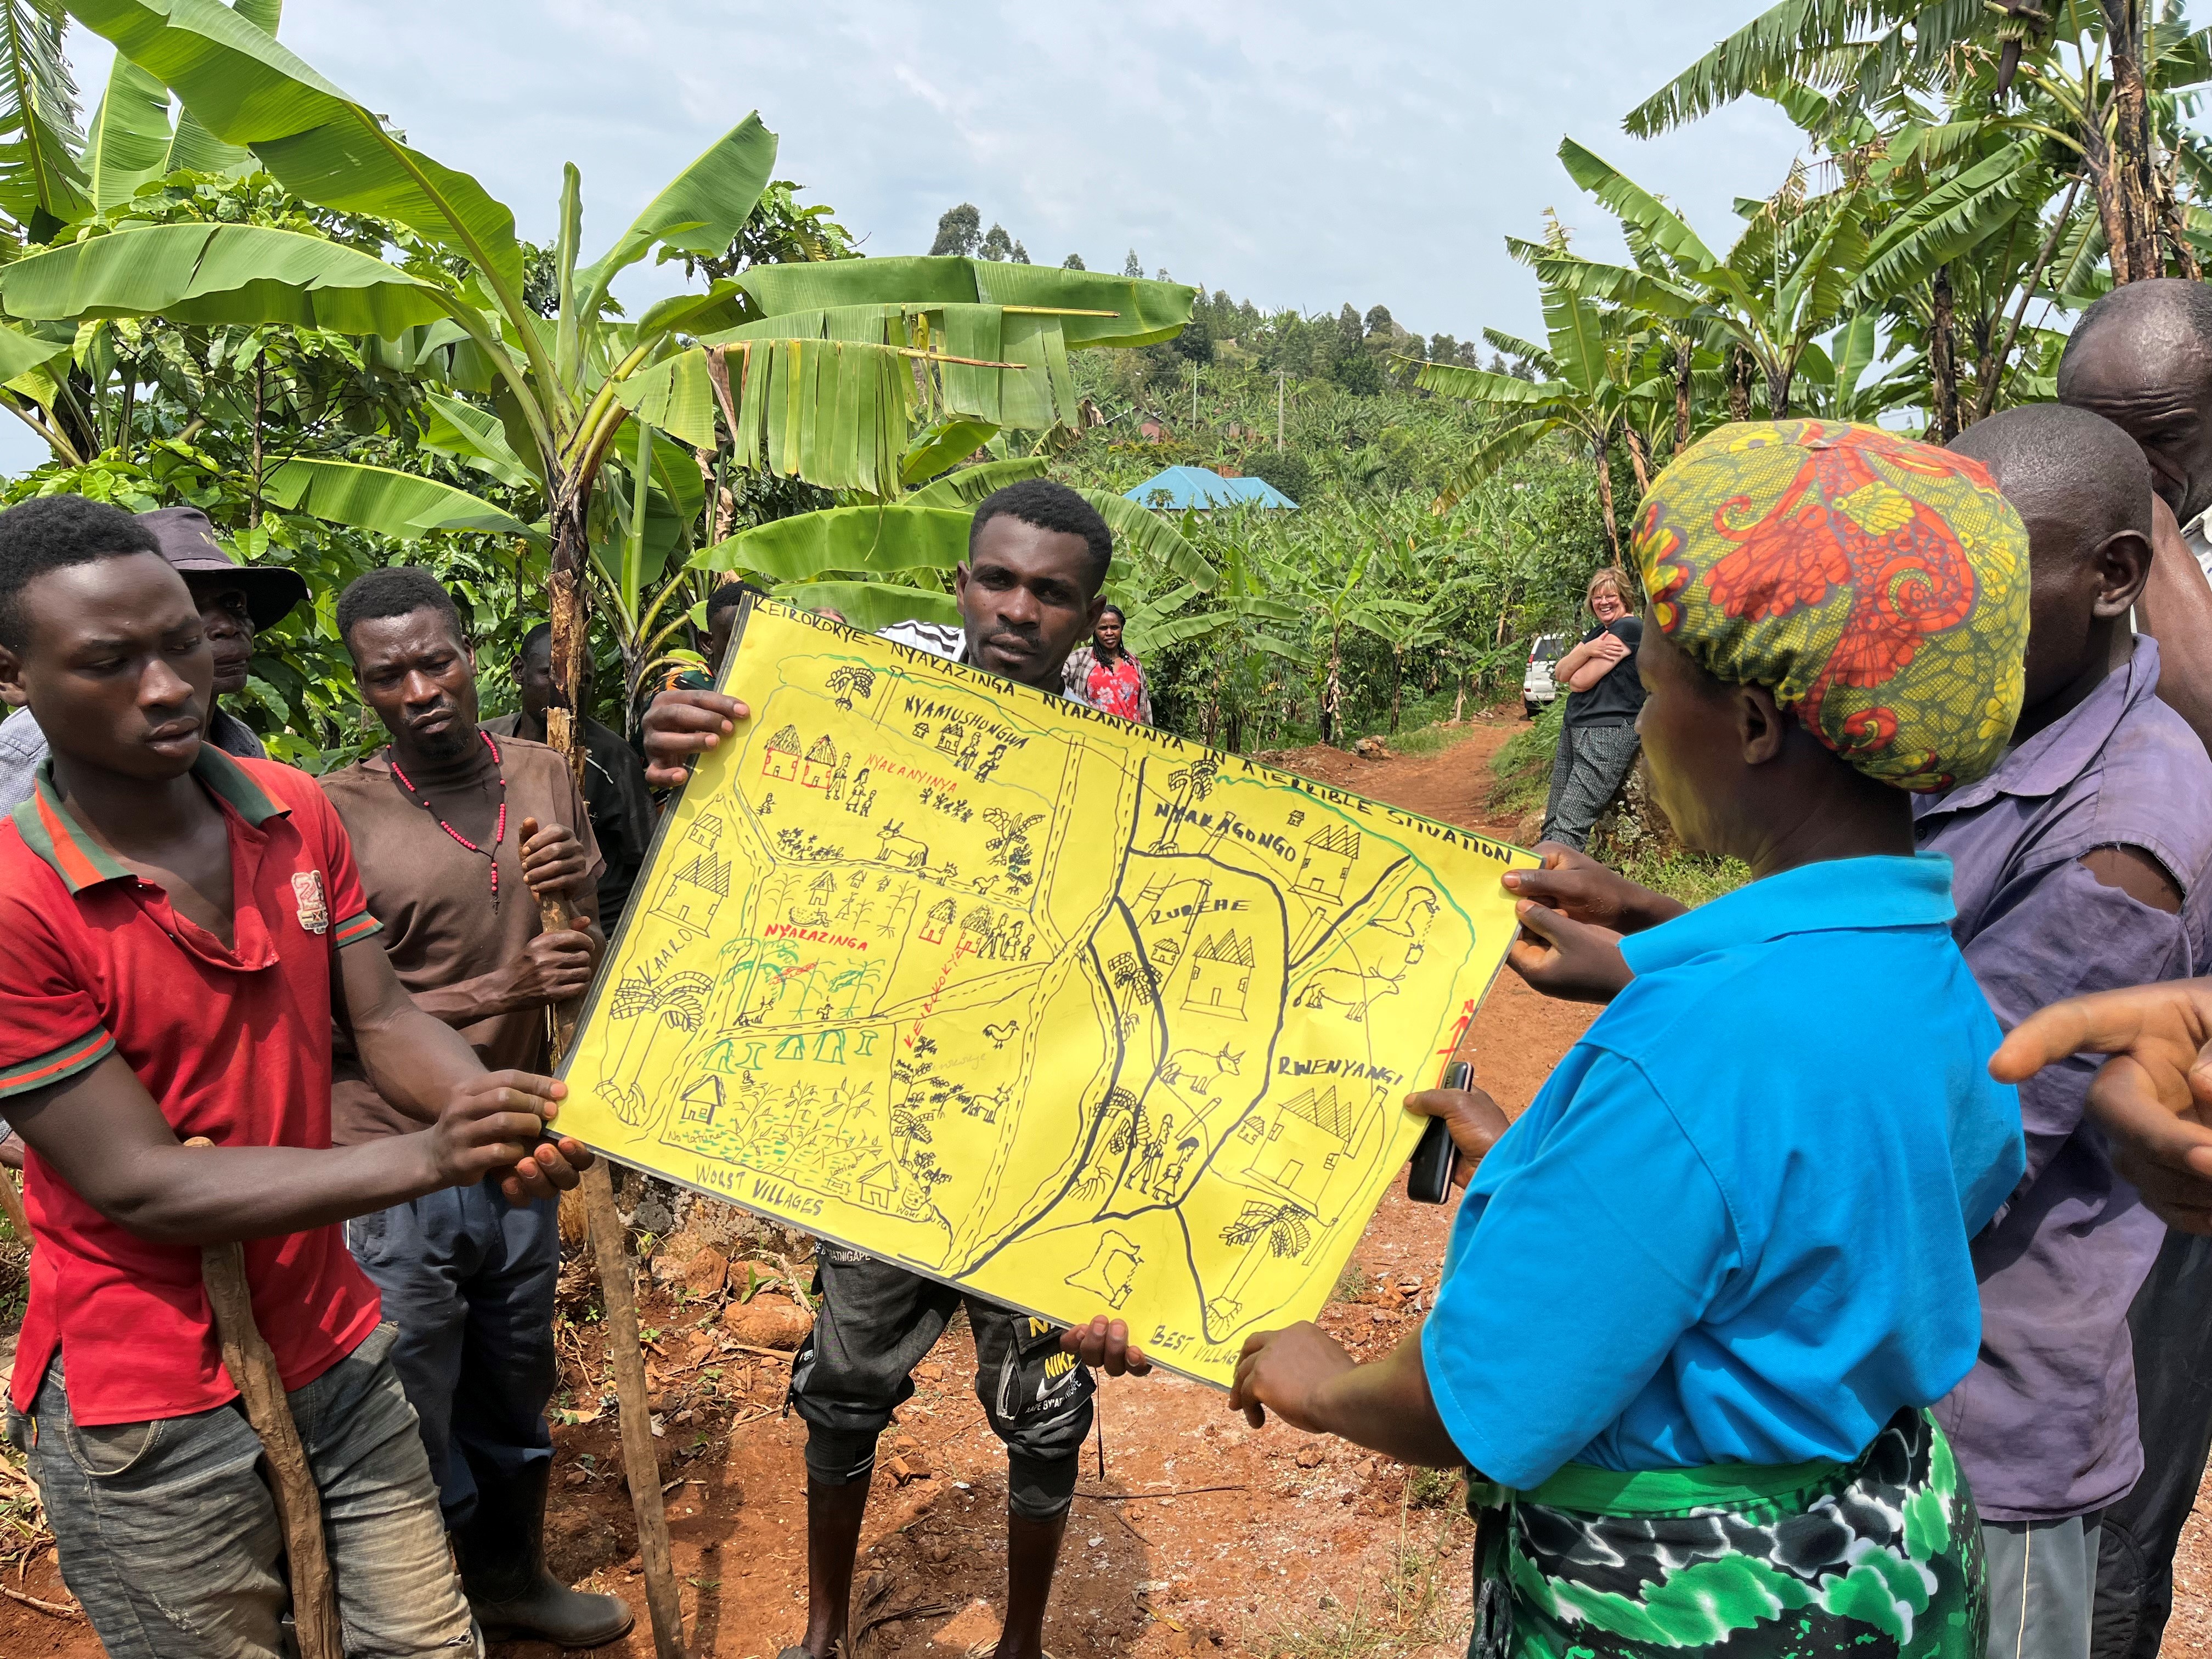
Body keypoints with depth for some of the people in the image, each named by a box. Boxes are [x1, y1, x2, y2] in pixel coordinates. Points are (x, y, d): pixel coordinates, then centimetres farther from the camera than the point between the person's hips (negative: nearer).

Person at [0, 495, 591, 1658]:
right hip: (157, 1414, -5)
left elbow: (382, 1019, -1)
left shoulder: (296, 813, -1)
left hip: (334, 1352, 5)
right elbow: (142, 1183, -20)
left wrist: (499, 1120, -23)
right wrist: (428, 1158, -28)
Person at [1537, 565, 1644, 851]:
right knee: (1552, 824, 4)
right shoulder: (1597, 632, 20)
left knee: (1570, 824, -17)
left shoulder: (1629, 628, -8)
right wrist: (1587, 650, -8)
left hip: (1608, 733, -10)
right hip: (1574, 729, 10)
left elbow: (1580, 681, -13)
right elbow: (1561, 675, 8)